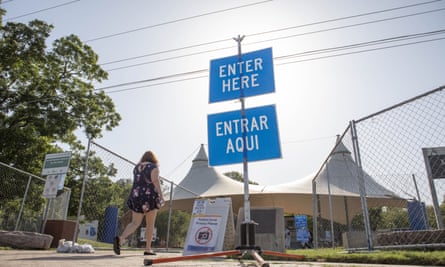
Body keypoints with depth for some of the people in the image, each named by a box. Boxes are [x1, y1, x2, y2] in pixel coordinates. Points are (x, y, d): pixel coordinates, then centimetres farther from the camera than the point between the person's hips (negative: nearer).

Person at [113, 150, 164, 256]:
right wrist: (161, 195, -16)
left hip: (135, 196, 5)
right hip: (150, 196, -5)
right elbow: (155, 180, -13)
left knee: (135, 223, 6)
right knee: (150, 224, 6)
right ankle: (148, 249, 9)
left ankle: (120, 239, -18)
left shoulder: (136, 167, 17)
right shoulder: (153, 167, 0)